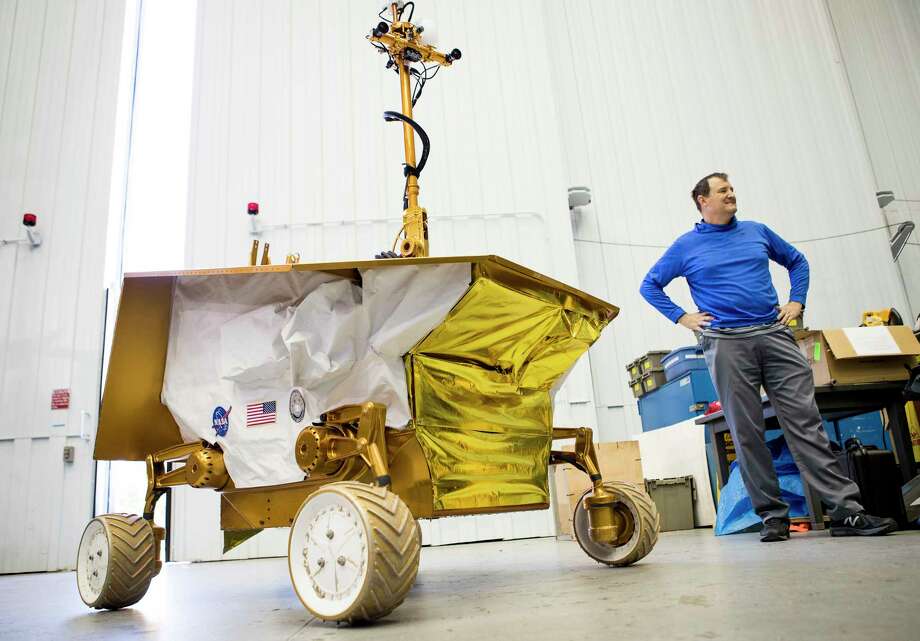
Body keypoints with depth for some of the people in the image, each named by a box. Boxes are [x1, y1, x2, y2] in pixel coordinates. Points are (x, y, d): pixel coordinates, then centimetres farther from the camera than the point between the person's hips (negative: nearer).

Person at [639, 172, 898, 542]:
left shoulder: (756, 231, 17)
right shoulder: (686, 246, 8)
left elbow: (797, 261, 29)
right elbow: (649, 286, 12)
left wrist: (797, 302, 14)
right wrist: (681, 317, 1)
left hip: (774, 335, 2)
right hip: (726, 344, -2)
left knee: (805, 421, -3)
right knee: (747, 433, -1)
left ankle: (846, 511, -1)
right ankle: (772, 515, 8)